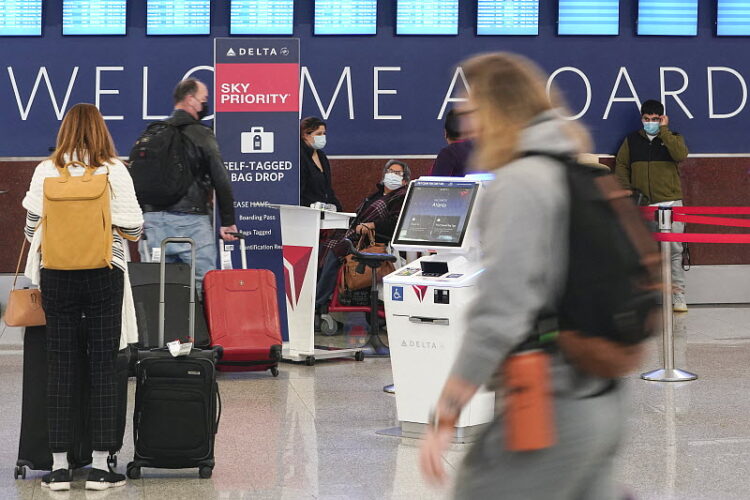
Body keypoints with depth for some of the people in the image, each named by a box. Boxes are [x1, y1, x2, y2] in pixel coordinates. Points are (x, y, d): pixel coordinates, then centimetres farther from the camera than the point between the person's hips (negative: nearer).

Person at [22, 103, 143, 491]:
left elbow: (32, 228, 4)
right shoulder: (115, 171, -3)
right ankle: (100, 466, 4)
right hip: (105, 274, -1)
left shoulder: (45, 171, 0)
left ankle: (59, 466, 5)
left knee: (60, 368, 5)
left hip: (57, 275, 1)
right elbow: (133, 229, -3)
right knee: (103, 368, 3)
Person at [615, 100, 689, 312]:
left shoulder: (672, 138, 7)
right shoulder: (632, 141, 11)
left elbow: (680, 154, -14)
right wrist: (627, 191, 2)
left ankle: (678, 297, -4)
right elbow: (621, 165, 15)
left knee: (674, 250, -6)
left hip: (671, 202, -2)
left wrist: (663, 130, -12)